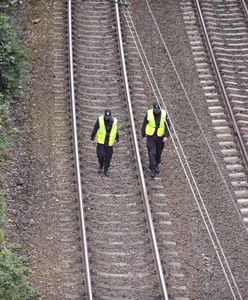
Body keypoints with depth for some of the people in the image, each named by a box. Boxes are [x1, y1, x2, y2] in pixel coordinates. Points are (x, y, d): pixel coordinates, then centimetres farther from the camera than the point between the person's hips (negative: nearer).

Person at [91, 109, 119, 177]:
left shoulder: (114, 121, -6)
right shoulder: (100, 120, -13)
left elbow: (116, 131, 11)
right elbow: (95, 129, -1)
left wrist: (117, 138, 23)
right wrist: (92, 136, 7)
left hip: (109, 143, 2)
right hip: (101, 141, -2)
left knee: (108, 157, 5)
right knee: (100, 155, -10)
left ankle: (106, 170, 19)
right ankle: (101, 166, 18)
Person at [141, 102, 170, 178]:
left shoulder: (164, 114, -9)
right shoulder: (148, 113, -11)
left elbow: (168, 126, -5)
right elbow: (144, 125, 0)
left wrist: (166, 136, -16)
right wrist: (144, 135, 3)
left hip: (160, 137, 2)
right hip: (151, 137, -2)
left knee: (158, 153, 11)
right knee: (151, 153, -8)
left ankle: (156, 165, 35)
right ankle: (153, 169, -5)